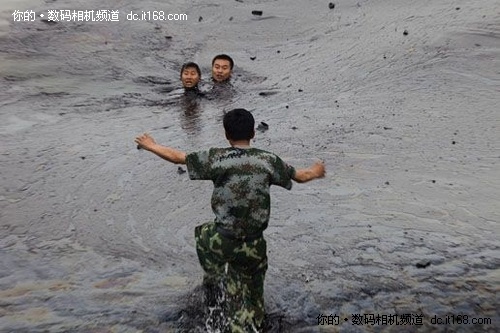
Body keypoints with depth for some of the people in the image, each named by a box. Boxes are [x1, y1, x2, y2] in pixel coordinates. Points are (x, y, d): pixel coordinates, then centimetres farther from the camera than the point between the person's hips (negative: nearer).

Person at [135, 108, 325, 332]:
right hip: (254, 246, 2)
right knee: (251, 297, 19)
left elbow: (177, 157, 2)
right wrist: (315, 171, 33)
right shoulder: (268, 160, -3)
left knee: (203, 234, 33)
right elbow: (301, 176, 9)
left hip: (222, 241, -1)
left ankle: (214, 282, 29)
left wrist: (151, 146, 21)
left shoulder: (216, 157, -8)